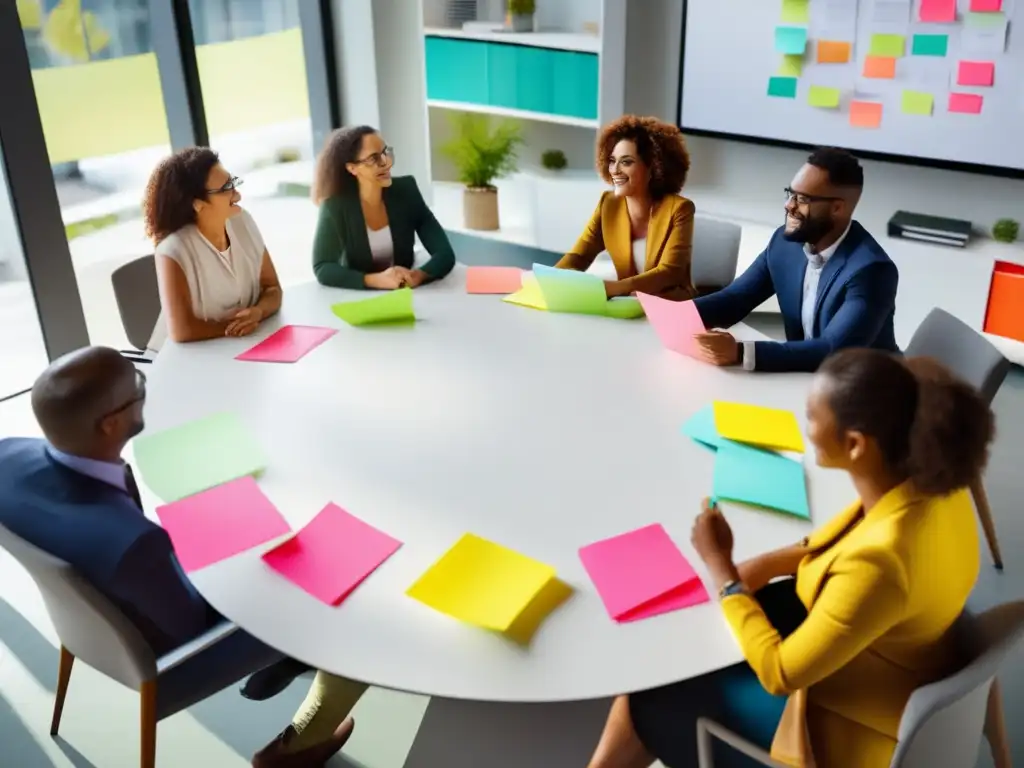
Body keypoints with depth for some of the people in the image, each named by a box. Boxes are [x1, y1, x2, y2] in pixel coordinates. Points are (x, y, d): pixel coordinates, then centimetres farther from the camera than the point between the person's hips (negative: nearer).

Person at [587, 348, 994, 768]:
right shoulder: (927, 477, -17)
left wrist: (720, 565, -20)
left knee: (659, 696, 8)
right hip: (858, 645, 8)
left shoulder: (876, 564, -41)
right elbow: (852, 542, 6)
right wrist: (771, 563, -5)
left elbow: (778, 674, -27)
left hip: (851, 709, -7)